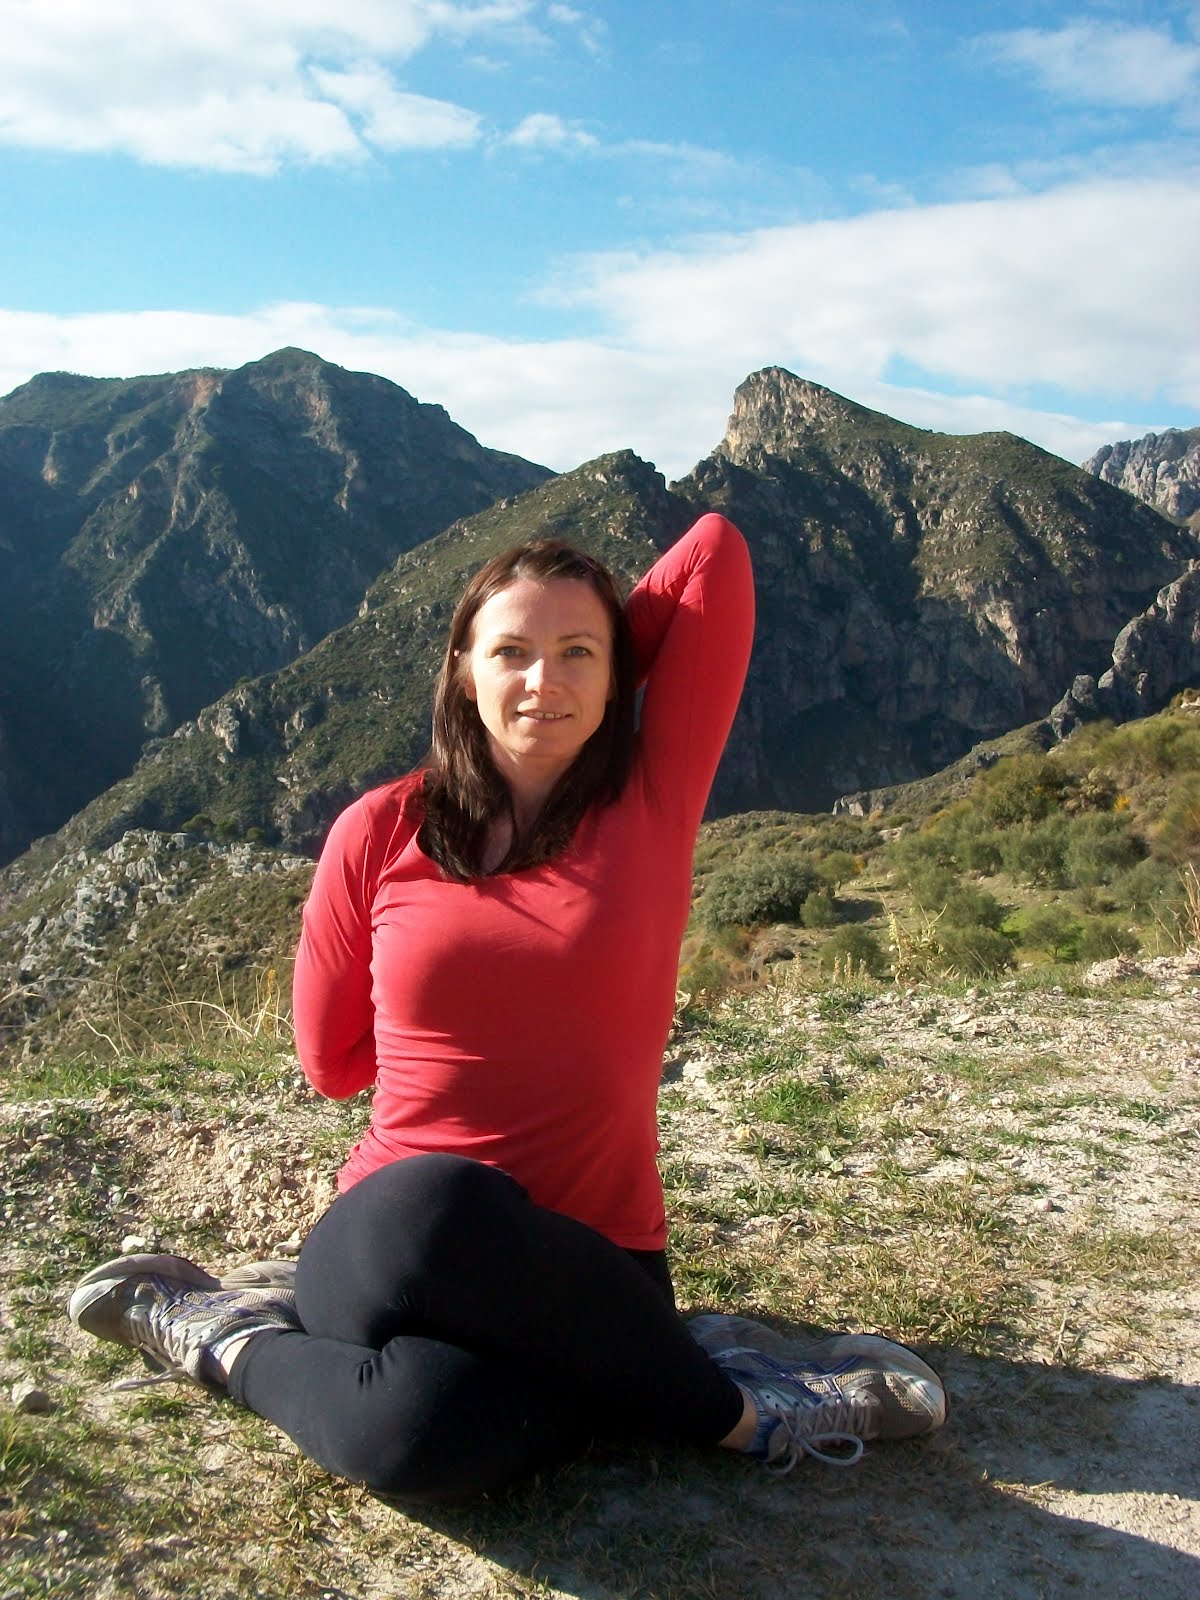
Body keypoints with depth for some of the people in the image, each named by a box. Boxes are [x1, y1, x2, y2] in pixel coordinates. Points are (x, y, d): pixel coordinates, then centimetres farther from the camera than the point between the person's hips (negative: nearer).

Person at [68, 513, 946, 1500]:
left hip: (585, 1263, -2)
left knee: (438, 1435, -39)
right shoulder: (380, 833, 3)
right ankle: (738, 1401, -13)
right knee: (429, 1208, -39)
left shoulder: (651, 801, 1)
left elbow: (719, 549, -1)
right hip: (393, 1231, 2)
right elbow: (329, 1058, 13)